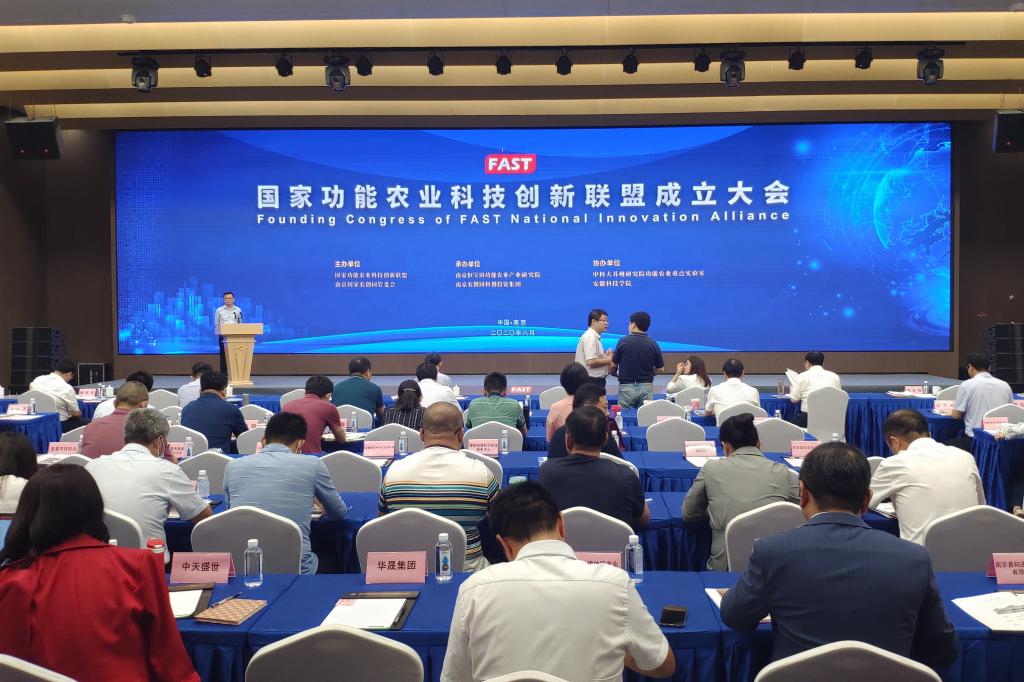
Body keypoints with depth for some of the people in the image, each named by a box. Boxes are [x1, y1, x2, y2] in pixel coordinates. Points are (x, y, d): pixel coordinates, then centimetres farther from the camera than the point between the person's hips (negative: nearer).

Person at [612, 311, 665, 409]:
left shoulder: (623, 341, -6)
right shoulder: (653, 344, -2)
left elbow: (614, 364, 3)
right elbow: (660, 368, 6)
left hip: (626, 386, -2)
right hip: (646, 386, 2)